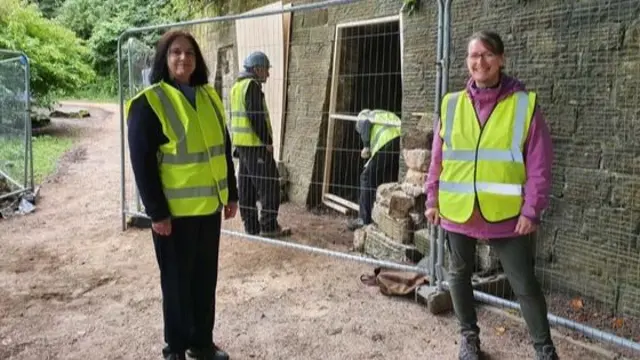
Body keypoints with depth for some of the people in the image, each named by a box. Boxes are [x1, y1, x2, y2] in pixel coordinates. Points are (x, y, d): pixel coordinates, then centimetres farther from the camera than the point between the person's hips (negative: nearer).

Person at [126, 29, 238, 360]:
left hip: (209, 205, 6)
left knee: (206, 278, 15)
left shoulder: (209, 96, 9)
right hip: (174, 211, -6)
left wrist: (231, 194, 12)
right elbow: (142, 162, -13)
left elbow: (223, 149, 13)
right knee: (177, 281, 8)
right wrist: (156, 212, -15)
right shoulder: (149, 102, -11)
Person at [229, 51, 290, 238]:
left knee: (247, 185, 11)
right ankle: (269, 226, -3)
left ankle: (251, 225, 16)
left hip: (241, 143, 10)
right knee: (269, 183, -4)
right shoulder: (252, 85, -12)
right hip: (255, 143, -10)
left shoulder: (237, 86, 18)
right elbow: (256, 116, -20)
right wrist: (267, 141, -16)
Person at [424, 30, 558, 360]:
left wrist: (531, 209, -10)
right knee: (459, 275, 16)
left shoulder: (524, 104, -5)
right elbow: (438, 159, 7)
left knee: (525, 285, 6)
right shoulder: (451, 104, 2)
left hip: (506, 214, -3)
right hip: (457, 211, 3)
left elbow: (539, 165, -6)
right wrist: (433, 199, 5)